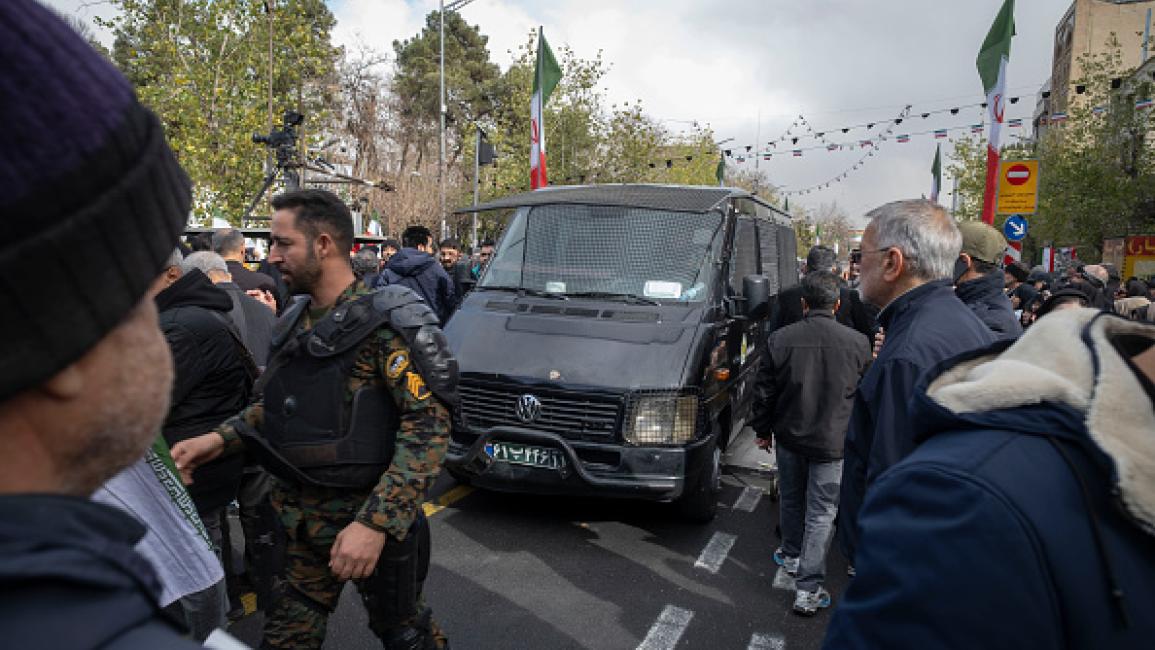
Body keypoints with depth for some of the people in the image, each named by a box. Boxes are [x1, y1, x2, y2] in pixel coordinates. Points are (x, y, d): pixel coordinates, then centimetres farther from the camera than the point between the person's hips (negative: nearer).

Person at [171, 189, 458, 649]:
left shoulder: (383, 322, -19)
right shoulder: (297, 320, 5)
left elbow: (429, 425, -24)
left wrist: (375, 523, -29)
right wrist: (219, 439, 2)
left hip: (370, 519, -7)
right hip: (301, 517, 7)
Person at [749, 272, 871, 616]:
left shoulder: (781, 340, -11)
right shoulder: (857, 343, -11)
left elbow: (765, 393, -3)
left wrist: (762, 430, 12)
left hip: (789, 436, 2)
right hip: (832, 442, -1)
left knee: (791, 500, 22)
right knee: (821, 513, 5)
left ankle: (792, 556, 43)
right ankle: (808, 590, 6)